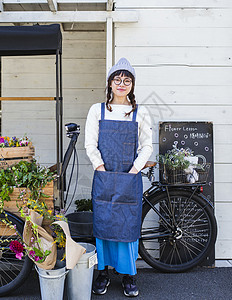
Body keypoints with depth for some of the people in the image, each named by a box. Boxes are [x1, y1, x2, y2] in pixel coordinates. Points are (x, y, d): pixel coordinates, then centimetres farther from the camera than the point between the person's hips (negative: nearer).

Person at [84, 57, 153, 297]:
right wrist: (102, 169, -6)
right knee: (102, 222, 6)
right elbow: (90, 144, 1)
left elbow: (147, 147, 3)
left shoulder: (140, 113, 4)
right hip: (103, 178, 1)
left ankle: (128, 275, 21)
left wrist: (132, 171, -6)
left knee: (129, 224, 4)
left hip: (130, 179, 0)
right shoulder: (98, 110, 5)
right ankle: (103, 272, 24)